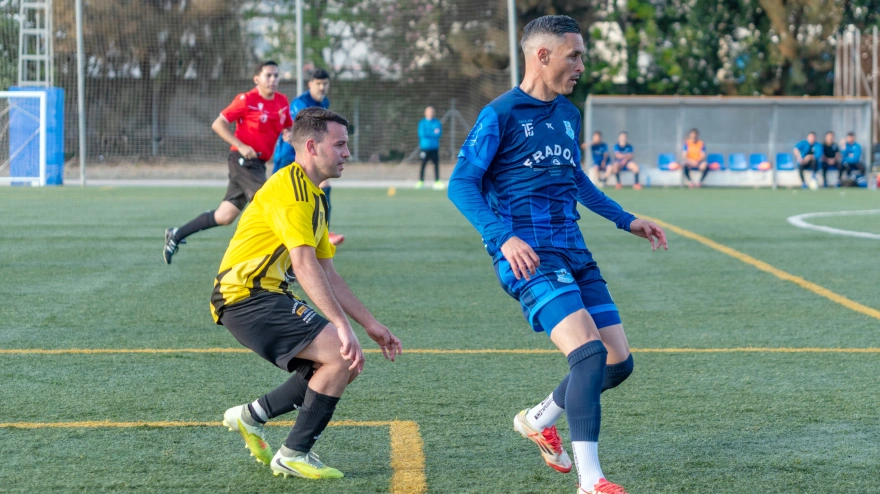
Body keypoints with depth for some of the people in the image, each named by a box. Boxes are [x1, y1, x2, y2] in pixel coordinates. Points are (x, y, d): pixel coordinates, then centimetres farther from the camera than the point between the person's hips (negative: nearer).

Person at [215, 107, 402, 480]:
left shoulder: (315, 197, 20)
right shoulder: (290, 187, -13)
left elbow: (327, 275, 22)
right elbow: (304, 265, -24)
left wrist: (371, 325, 16)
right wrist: (342, 325, -28)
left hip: (268, 298, 10)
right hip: (248, 297, -10)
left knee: (346, 364, 8)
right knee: (341, 355, -19)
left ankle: (252, 415, 16)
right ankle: (293, 455, -10)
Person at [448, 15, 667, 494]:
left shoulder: (568, 113, 16)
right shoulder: (501, 114, -7)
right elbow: (461, 184, -10)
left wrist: (626, 220, 32)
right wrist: (503, 237, -24)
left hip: (572, 251, 8)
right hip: (528, 256, -8)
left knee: (619, 362, 4)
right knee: (589, 352, -23)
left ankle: (538, 419, 29)